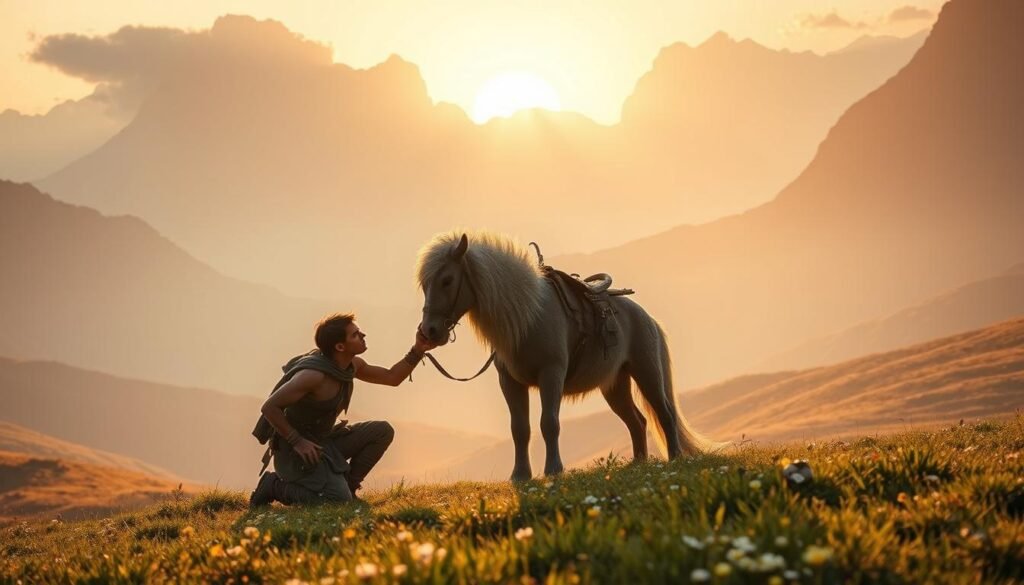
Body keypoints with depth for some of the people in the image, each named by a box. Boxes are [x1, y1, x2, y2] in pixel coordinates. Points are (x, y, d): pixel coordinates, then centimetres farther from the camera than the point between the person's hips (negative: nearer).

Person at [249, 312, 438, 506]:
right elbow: (269, 407, -26)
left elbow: (392, 377, 14)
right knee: (339, 501, -23)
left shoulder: (352, 365, 1)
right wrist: (298, 442, -24)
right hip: (296, 447, -9)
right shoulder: (314, 374, -27)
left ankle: (346, 485, 8)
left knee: (382, 431, 0)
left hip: (325, 439, 9)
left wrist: (418, 350, 1)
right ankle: (275, 485, -4)